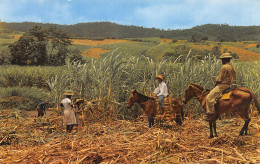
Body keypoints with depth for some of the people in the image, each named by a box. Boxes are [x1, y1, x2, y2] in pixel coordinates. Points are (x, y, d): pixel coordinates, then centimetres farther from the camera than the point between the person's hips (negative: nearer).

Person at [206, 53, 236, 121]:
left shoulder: (224, 67, -16)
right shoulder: (232, 67, 14)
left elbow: (219, 79, -17)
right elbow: (232, 77, 20)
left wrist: (215, 84, 1)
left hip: (222, 85, -11)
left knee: (209, 97, -16)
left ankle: (211, 114, -18)